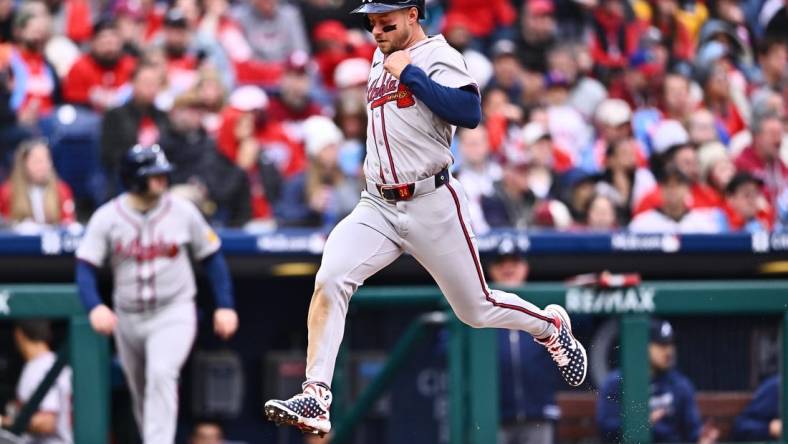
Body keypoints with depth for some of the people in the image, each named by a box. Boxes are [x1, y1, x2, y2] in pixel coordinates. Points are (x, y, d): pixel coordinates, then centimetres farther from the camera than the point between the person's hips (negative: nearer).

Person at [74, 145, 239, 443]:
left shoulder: (182, 211, -5)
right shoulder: (107, 217, -7)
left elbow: (212, 257, 5)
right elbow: (85, 267, -11)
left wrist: (225, 306, 0)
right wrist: (94, 307, -30)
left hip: (174, 313, -2)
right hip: (128, 318, 2)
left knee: (161, 374, -25)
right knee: (140, 392, 13)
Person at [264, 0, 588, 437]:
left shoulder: (438, 56, -9)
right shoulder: (381, 59, 14)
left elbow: (470, 113, -27)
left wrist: (410, 74, -23)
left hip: (432, 205, -6)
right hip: (377, 208, 6)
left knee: (476, 310, 7)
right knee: (329, 280, -19)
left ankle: (551, 326, 37)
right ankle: (315, 399, -23)